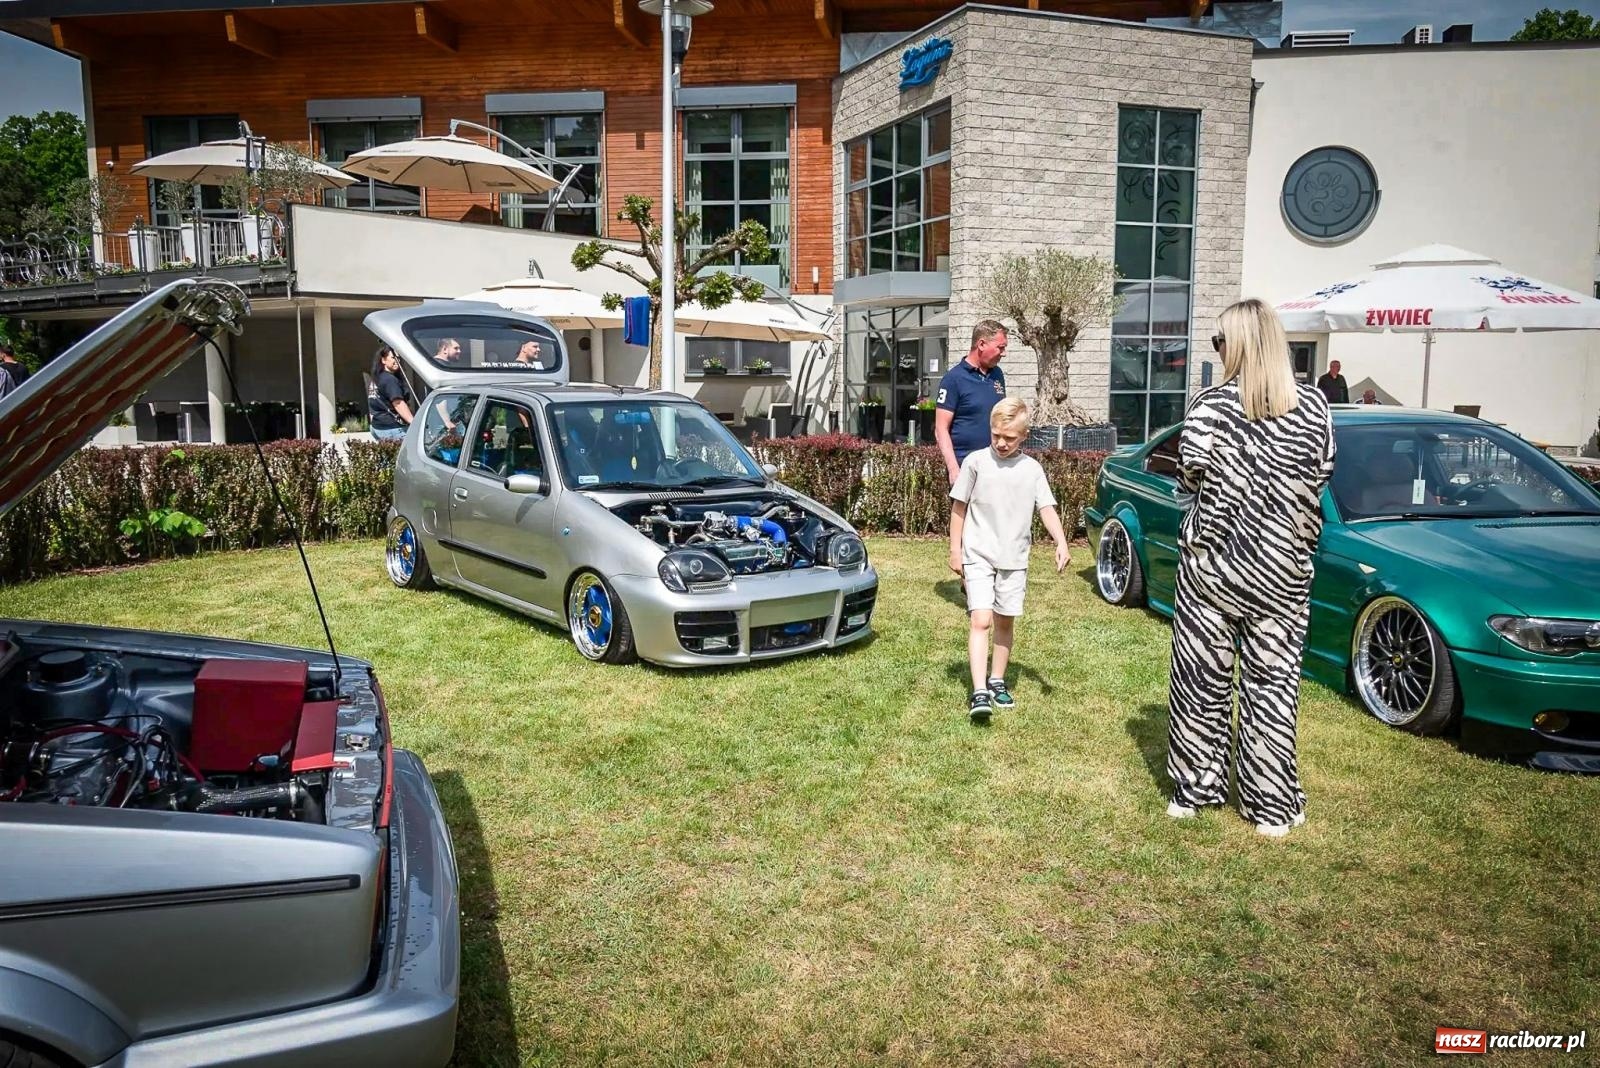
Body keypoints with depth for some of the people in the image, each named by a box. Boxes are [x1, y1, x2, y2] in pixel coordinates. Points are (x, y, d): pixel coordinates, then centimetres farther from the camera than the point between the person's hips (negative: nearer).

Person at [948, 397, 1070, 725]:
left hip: (1014, 558, 3)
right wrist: (955, 550, 0)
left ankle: (997, 682, 27)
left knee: (1005, 622, 12)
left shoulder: (1032, 469, 3)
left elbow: (1047, 508, 0)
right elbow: (959, 507, 1)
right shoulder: (976, 462, -4)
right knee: (980, 621, -12)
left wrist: (1061, 542, -16)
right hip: (978, 556, -3)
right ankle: (979, 693, -15)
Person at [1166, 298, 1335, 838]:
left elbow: (1190, 473, -11)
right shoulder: (1313, 406, -1)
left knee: (1204, 677, 10)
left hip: (1212, 564, -2)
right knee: (1272, 681, 9)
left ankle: (1194, 789, 21)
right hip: (1282, 569, 2)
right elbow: (1320, 477, 3)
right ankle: (1272, 806, 16)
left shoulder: (1213, 404, -9)